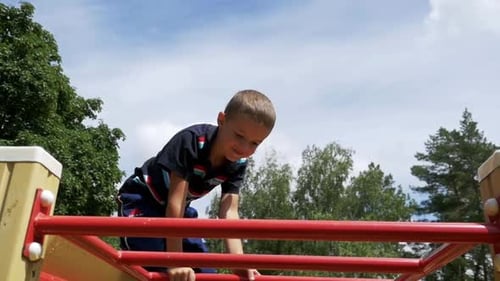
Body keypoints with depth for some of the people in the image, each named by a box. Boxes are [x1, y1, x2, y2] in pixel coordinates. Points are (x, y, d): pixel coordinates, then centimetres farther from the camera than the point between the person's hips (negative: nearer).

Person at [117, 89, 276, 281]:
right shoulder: (190, 141, -33)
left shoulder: (238, 164, -13)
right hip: (140, 200, -6)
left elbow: (229, 212, -21)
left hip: (178, 211, 7)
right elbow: (175, 202, -36)